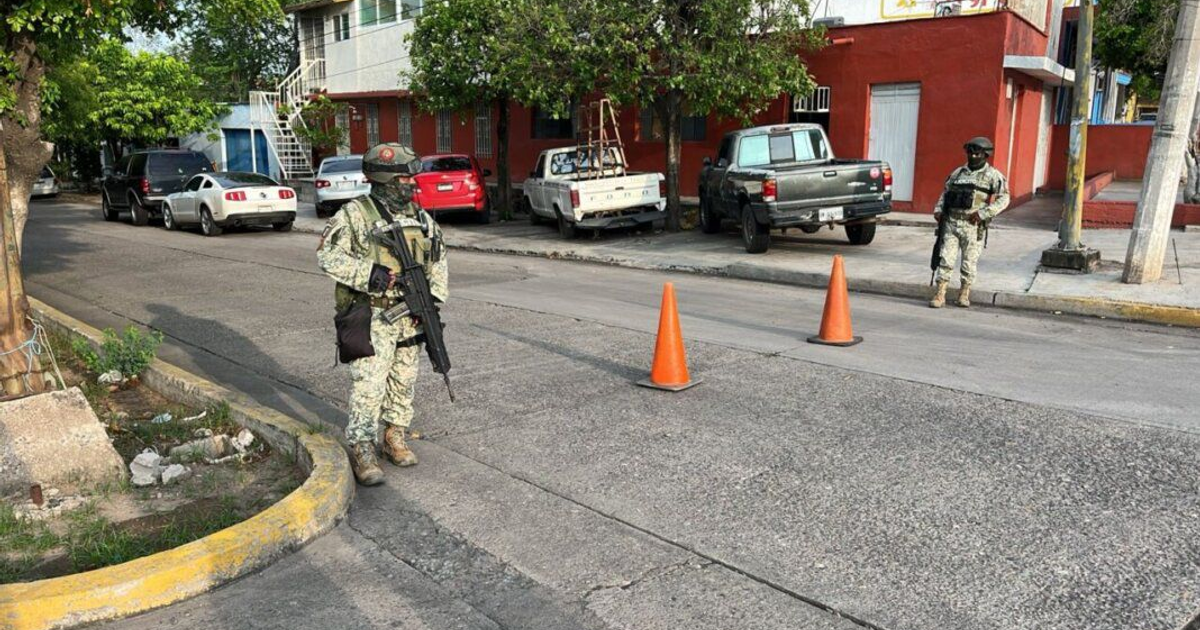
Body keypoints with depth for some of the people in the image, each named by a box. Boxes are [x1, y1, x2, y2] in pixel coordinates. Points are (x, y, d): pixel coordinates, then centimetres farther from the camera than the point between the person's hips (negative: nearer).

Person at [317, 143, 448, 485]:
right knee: (368, 385, -7)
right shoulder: (355, 214, -8)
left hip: (409, 316, 6)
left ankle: (394, 438, 30)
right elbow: (328, 254, -11)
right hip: (371, 318, -6)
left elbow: (438, 261, 14)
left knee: (404, 381, 14)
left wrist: (433, 299, 2)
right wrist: (368, 273, -21)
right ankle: (361, 451, 3)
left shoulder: (421, 217, 9)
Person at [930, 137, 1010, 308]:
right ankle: (939, 295, -1)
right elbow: (945, 193, 20)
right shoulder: (958, 173, 12)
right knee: (946, 259, -3)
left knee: (969, 263, 5)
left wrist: (983, 213, -17)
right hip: (951, 222, 3)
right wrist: (938, 210, 4)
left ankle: (964, 294, 20)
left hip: (973, 226, -3)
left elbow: (1003, 199, -8)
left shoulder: (993, 176, -1)